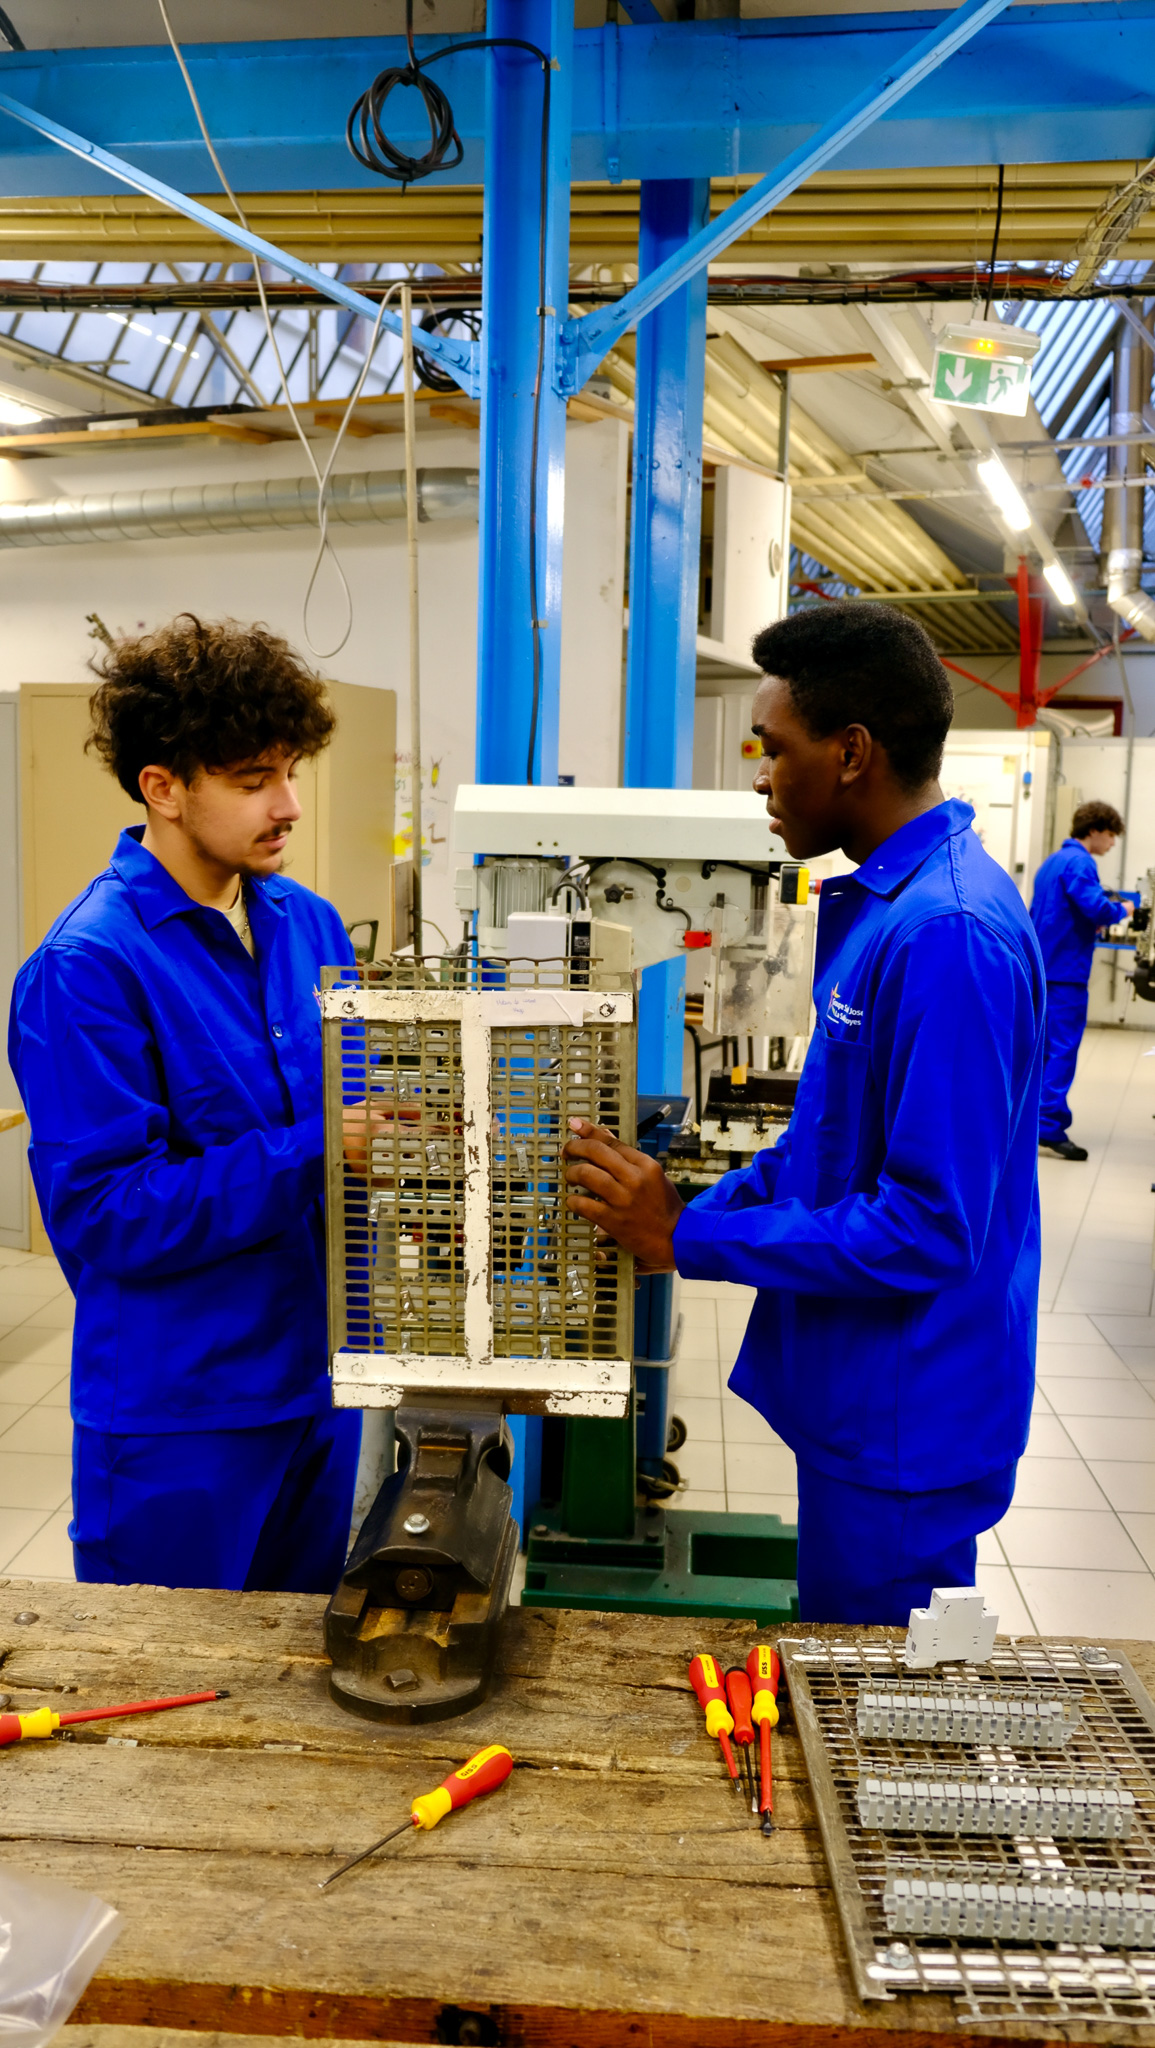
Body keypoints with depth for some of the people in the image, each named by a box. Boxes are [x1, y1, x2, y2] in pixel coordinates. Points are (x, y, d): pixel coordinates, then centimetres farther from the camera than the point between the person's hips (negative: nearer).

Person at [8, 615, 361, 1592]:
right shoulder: (88, 966, -18)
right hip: (180, 1414, -6)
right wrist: (319, 1151, -26)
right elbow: (106, 1212, -22)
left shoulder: (310, 924, 3)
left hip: (323, 1378, 6)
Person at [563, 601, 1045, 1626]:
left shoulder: (948, 934, -26)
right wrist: (671, 1216, 4)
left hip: (907, 1427, -9)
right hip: (861, 1399, 9)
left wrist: (689, 1240, -20)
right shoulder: (884, 900, 6)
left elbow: (930, 1229, -27)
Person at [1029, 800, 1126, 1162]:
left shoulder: (1053, 861, 17)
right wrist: (1122, 910, -5)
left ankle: (1033, 1122, 22)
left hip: (1043, 967, 10)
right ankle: (1049, 1130, -8)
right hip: (1065, 971, -10)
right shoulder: (1079, 863, -13)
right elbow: (1097, 908, -24)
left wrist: (1100, 914, 16)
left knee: (1044, 1048, 15)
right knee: (1063, 1051, -8)